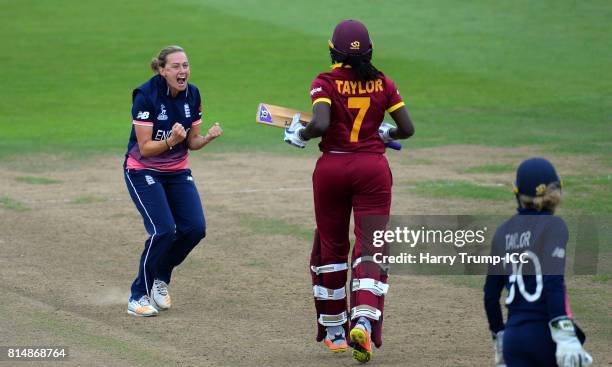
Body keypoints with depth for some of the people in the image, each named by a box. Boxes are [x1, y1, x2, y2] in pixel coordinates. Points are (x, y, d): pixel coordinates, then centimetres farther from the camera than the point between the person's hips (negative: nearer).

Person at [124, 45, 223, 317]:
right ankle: (139, 296, -5)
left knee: (195, 228, -9)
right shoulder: (146, 96, -21)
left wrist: (208, 137, -19)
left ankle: (160, 279, 17)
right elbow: (145, 148, -21)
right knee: (164, 230, -20)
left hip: (177, 172, 6)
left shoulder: (192, 95, -4)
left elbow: (192, 143, 2)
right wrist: (171, 141, -38)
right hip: (143, 171, -6)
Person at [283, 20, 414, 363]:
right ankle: (364, 322, -24)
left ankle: (334, 332, 22)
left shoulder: (326, 83, -6)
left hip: (332, 168, 0)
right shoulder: (383, 83, 2)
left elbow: (320, 124, -22)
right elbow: (407, 129, 2)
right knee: (370, 248, -1)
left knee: (331, 248, 14)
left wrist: (300, 135, -3)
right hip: (373, 168, 0)